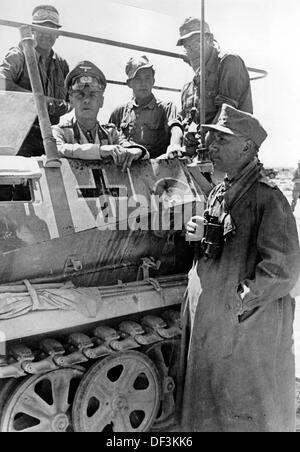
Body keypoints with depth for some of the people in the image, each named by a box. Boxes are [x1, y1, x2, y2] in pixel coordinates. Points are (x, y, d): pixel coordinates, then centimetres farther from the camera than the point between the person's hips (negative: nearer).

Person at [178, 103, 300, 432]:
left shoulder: (266, 196, -17)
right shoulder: (219, 192, 9)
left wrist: (241, 299, -18)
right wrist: (201, 234, 0)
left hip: (245, 327, -8)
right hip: (206, 319, 8)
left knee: (245, 412, 11)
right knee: (206, 405, 22)